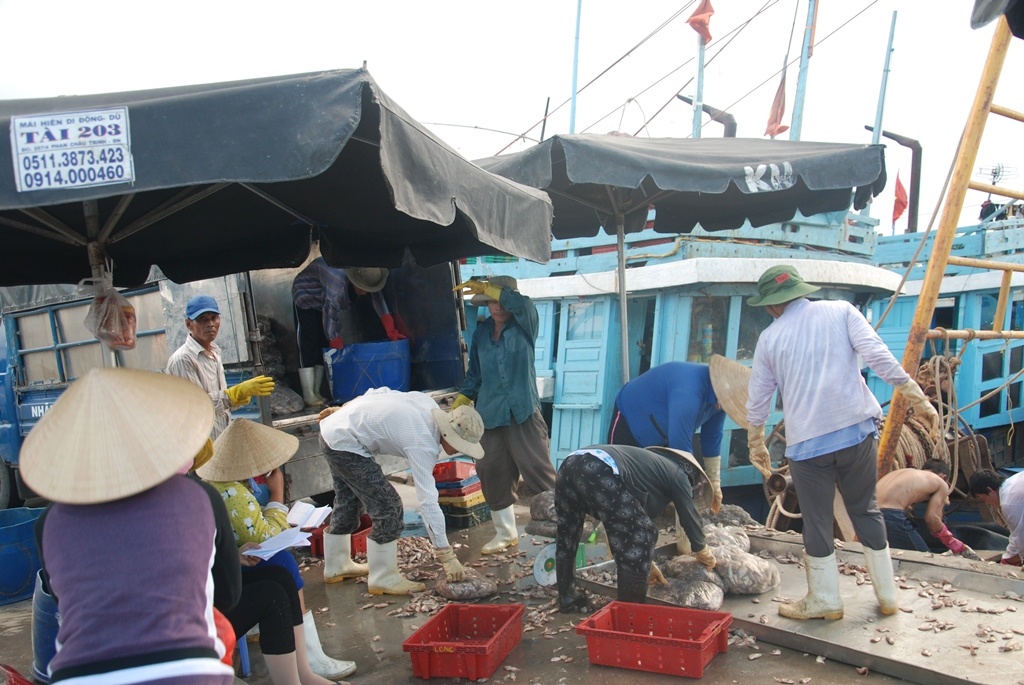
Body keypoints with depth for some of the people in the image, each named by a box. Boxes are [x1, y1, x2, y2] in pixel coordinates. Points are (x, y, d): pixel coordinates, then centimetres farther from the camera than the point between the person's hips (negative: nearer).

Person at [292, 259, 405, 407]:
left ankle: (316, 393, 9)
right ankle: (309, 397, -17)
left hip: (323, 302, 7)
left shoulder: (366, 276, -24)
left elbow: (379, 301, -21)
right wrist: (339, 349, -34)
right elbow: (330, 320, -39)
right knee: (308, 346, -15)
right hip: (306, 299, -7)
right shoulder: (337, 284, -43)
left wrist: (391, 331, -26)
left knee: (322, 346, 4)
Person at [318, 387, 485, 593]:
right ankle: (383, 578, 5)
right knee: (388, 506, -9)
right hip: (344, 444, -10)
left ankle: (335, 566, 41)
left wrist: (343, 409, 19)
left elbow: (380, 393, 7)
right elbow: (428, 502, -28)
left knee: (348, 502, 24)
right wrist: (447, 555, -26)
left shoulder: (428, 403, -4)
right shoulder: (423, 444, -26)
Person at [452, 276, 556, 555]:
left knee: (538, 472, -7)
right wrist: (456, 408, 11)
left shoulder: (525, 325, 0)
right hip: (489, 415, 5)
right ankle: (505, 533, 21)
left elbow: (521, 303, -24)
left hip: (523, 413, -5)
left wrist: (483, 287, -19)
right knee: (493, 475, 7)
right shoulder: (481, 333, 13)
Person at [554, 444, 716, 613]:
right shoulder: (678, 475, 19)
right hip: (600, 471, -9)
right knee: (639, 536, 6)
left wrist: (646, 565, 54)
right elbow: (691, 519, 24)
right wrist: (705, 555, 44)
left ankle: (568, 598, 39)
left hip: (571, 463, 9)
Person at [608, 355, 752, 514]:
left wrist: (715, 484, 0)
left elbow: (712, 439, -1)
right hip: (628, 422, -8)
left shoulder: (719, 396, -13)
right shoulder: (688, 394, -41)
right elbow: (681, 449, -38)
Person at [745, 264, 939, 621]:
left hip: (807, 442, -2)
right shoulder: (840, 311, 5)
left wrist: (756, 444, 24)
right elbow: (878, 355, -8)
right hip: (858, 429, 2)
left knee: (817, 521, 10)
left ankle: (824, 600, 22)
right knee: (866, 510, 18)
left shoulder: (770, 338, 5)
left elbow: (757, 399, 11)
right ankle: (887, 594, 26)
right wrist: (917, 398, -4)